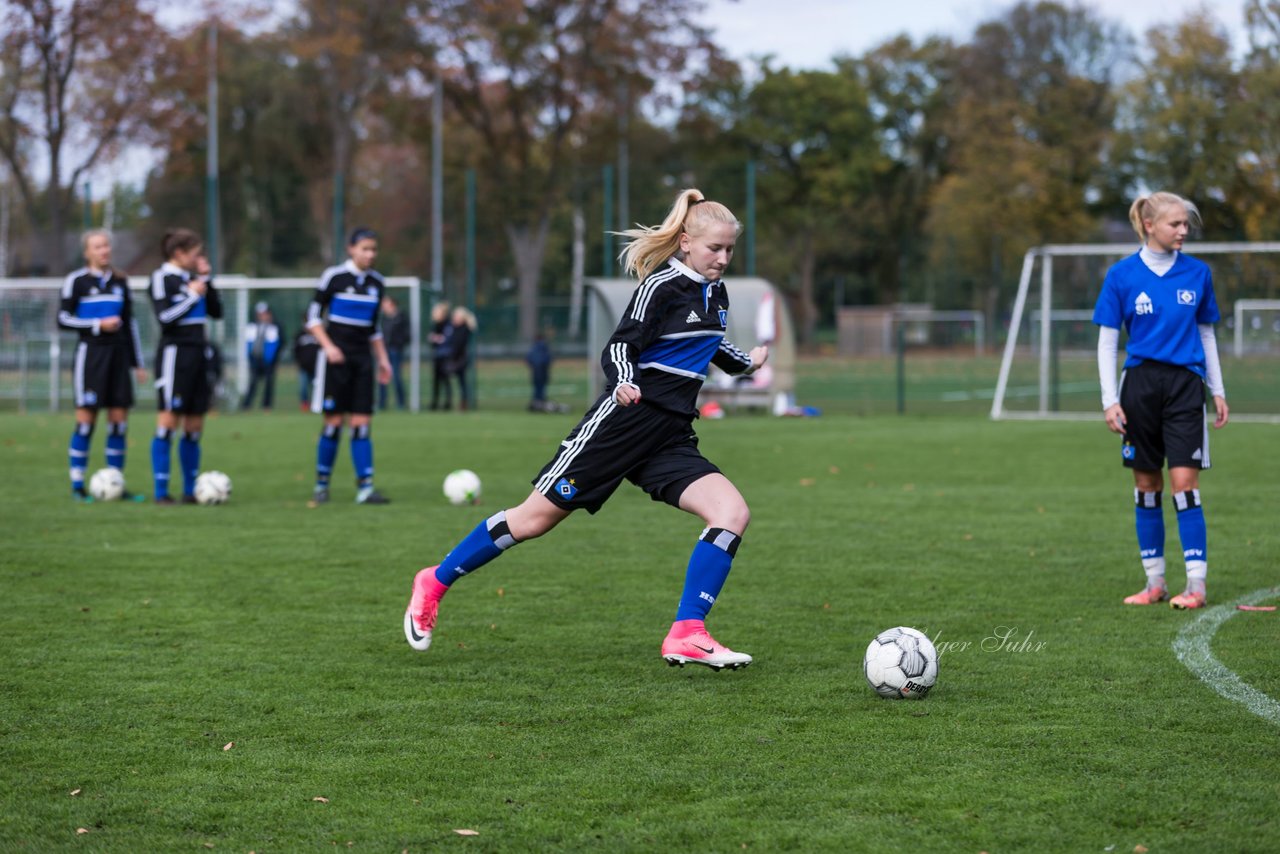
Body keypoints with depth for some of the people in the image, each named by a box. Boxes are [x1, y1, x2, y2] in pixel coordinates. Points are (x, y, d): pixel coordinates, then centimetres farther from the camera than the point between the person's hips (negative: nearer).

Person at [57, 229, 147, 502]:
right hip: (90, 353, -5)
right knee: (86, 418, -6)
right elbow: (63, 318, -4)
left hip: (118, 353, 5)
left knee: (119, 418, 1)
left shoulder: (119, 282, 13)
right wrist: (98, 324, -13)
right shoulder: (77, 281, -1)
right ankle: (77, 485, -1)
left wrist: (138, 363, 16)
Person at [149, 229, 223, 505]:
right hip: (174, 355, -7)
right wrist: (192, 296, -11)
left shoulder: (192, 277, 14)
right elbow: (165, 317, -15)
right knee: (168, 422, -7)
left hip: (198, 355, 7)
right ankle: (161, 491, -6)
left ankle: (190, 490, 12)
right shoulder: (162, 278, -6)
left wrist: (206, 279, 5)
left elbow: (216, 311, 13)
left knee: (194, 427, 7)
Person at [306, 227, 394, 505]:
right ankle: (321, 484, 9)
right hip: (336, 355, -4)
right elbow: (313, 316, -3)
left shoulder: (376, 282, 10)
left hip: (362, 356, 4)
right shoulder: (334, 277, -6)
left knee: (361, 423, -3)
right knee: (334, 421, -4)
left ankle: (365, 487, -7)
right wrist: (328, 346, -15)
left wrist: (382, 359, 15)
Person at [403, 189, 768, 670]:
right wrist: (624, 382, -36)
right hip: (623, 421, -7)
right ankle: (436, 583, 17)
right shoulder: (661, 286, -11)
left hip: (669, 440, 7)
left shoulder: (716, 293, 12)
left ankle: (687, 634, -15)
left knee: (732, 512, -15)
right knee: (535, 518, -2)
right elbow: (619, 347, -17)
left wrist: (748, 362, 23)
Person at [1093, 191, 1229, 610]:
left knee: (1184, 480, -9)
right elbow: (1107, 341, 1)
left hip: (1185, 386, 0)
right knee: (1146, 483, 6)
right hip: (1141, 384, 0)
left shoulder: (1197, 273, 3)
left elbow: (1206, 334, 12)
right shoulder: (1122, 275, -2)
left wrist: (1218, 391, 12)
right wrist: (1109, 399, -5)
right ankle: (1155, 582, 15)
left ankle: (1195, 583, -8)